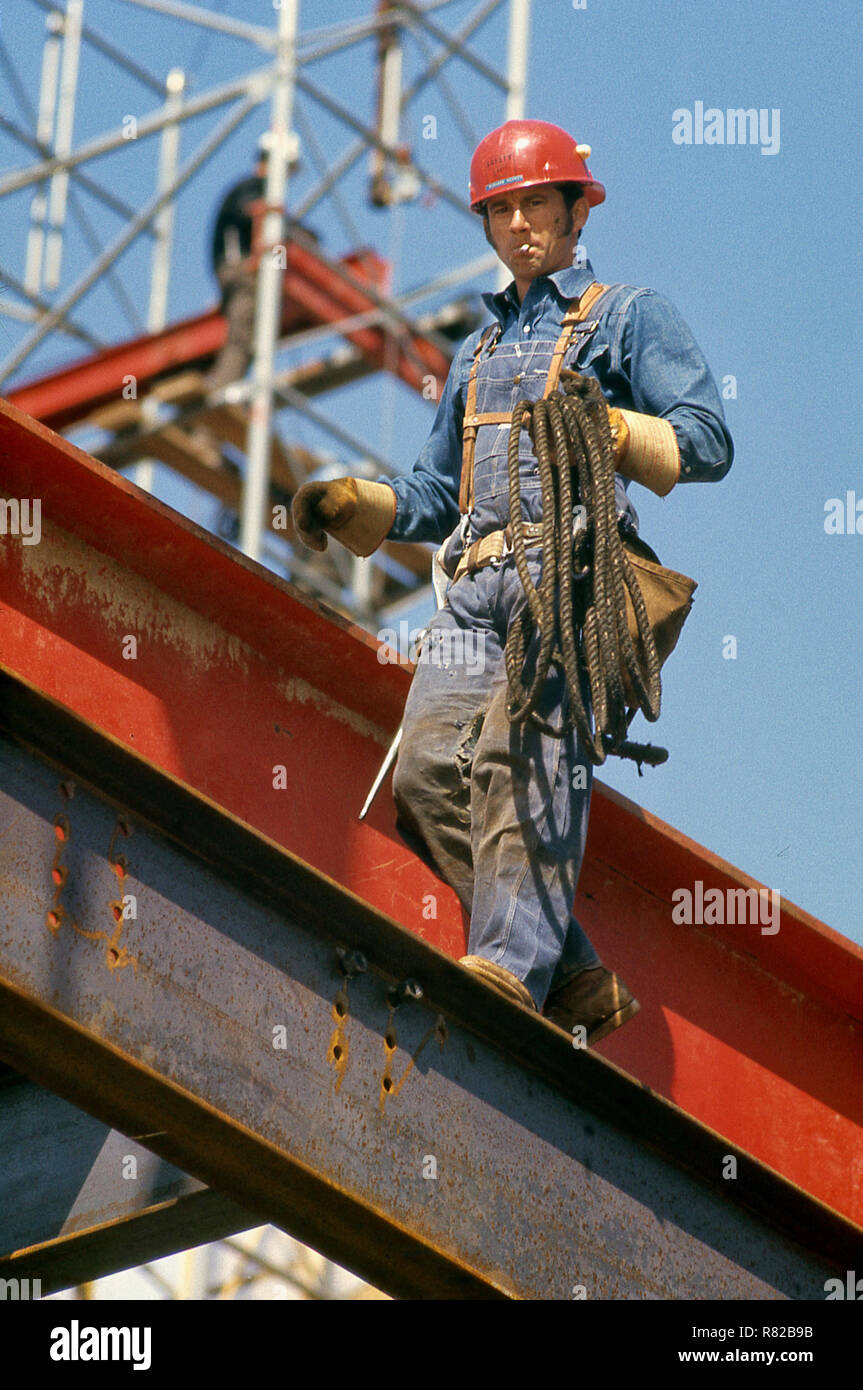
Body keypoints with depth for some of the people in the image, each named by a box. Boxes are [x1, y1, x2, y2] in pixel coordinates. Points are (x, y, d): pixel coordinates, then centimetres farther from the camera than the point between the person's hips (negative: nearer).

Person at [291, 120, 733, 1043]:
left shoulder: (629, 315, 18)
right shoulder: (477, 350, 37)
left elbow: (709, 440, 4)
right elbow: (436, 494, 35)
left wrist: (613, 431, -14)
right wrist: (351, 505, 16)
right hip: (478, 578, 6)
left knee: (523, 744, -27)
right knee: (430, 773, -15)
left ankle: (514, 963, -39)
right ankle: (576, 982, -13)